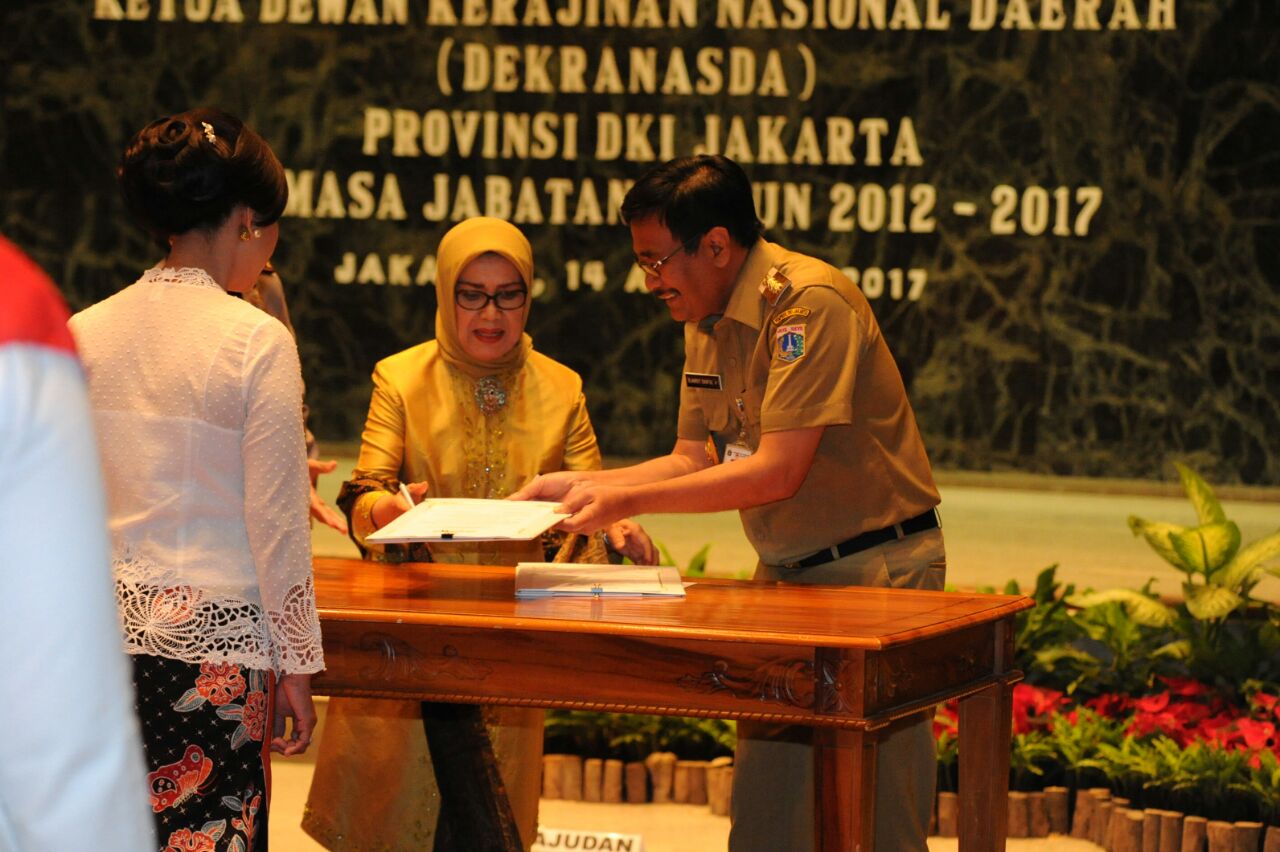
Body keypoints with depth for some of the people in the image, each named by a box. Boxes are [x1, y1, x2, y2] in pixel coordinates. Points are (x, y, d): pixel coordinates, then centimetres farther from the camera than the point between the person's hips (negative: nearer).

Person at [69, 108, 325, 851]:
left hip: (100, 635, 5)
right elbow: (276, 524, -9)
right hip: (213, 638, -5)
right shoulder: (257, 340, -10)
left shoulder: (84, 333, 4)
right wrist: (297, 664, -2)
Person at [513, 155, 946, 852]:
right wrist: (582, 484, 0)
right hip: (785, 573, 8)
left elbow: (778, 472, -25)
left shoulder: (809, 303, -20)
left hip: (874, 568, -8)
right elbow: (695, 460, 13)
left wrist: (629, 501, -21)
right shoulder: (705, 318, 9)